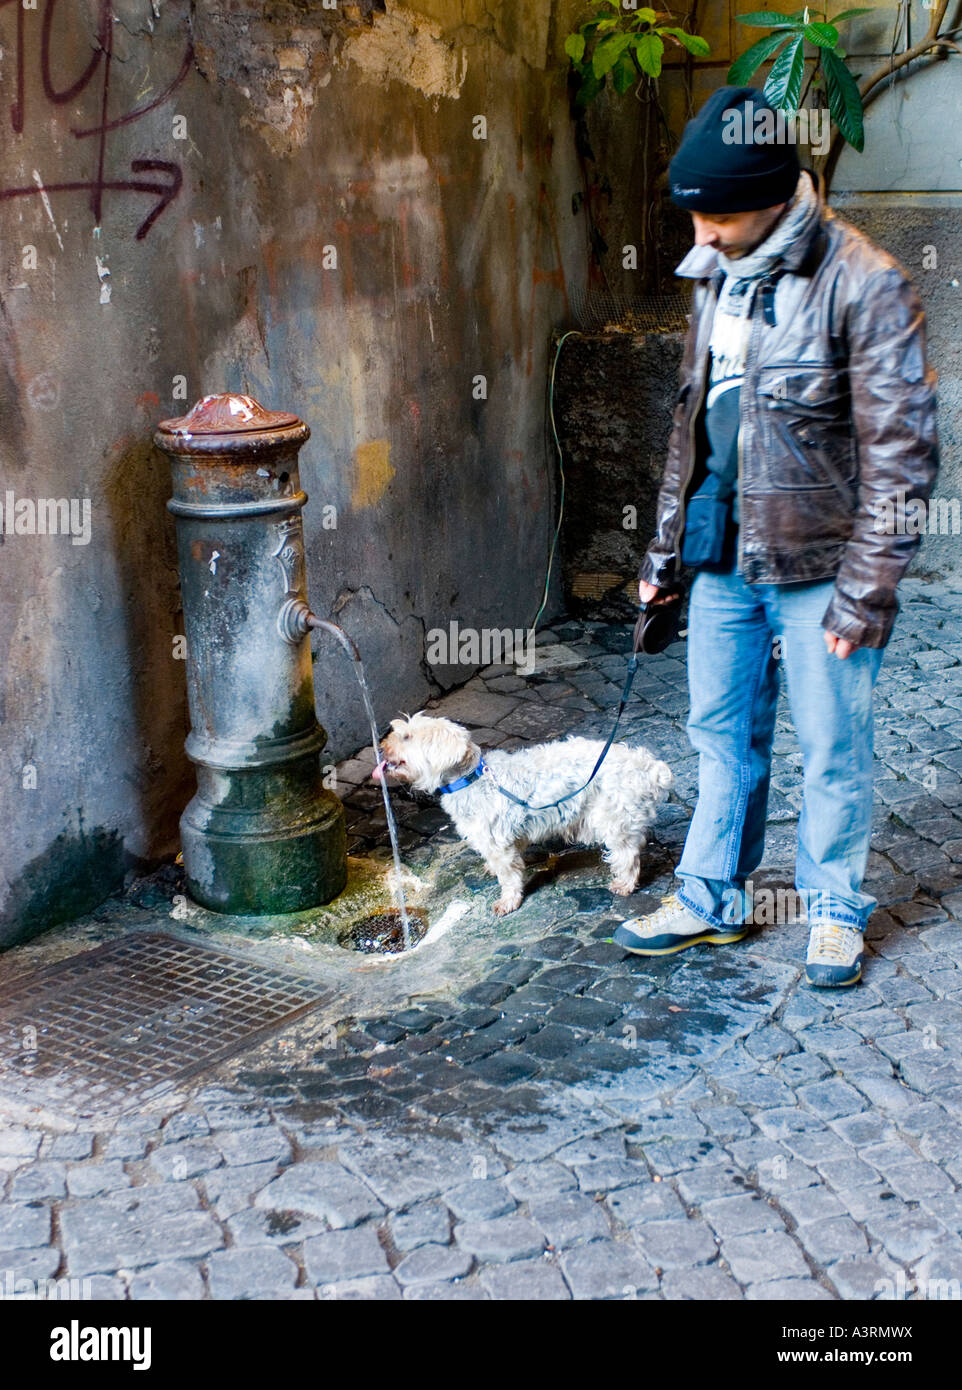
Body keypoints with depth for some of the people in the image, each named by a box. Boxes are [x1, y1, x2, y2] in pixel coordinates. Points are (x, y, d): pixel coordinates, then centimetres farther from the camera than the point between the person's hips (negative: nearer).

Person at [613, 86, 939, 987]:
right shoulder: (716, 278, 8)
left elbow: (899, 452, -15)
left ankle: (835, 912, 24)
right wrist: (666, 547, 16)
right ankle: (711, 900, 28)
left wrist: (865, 593, -17)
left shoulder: (863, 284, -15)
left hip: (815, 566, -6)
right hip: (722, 560, 6)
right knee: (721, 734, 14)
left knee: (832, 750, 6)